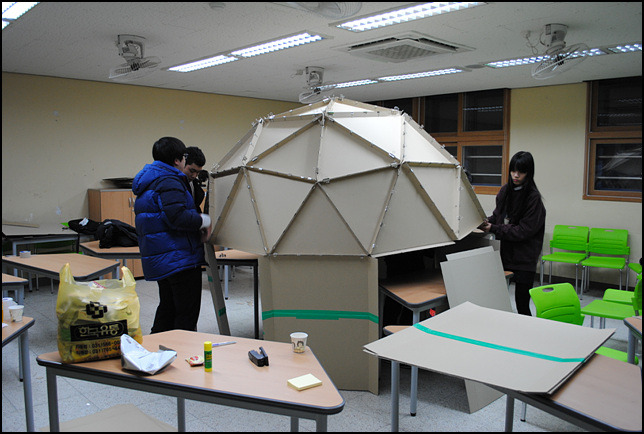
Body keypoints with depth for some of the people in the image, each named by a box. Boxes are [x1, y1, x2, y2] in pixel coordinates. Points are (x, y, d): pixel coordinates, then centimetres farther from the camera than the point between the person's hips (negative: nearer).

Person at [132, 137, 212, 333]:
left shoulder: (148, 182, 19)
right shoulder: (169, 182, -15)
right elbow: (178, 217, -28)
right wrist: (203, 220, -12)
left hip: (159, 259, 10)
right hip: (179, 259, -10)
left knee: (167, 309, 21)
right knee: (187, 315, -2)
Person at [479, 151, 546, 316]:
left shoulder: (533, 197, -12)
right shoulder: (505, 191, 7)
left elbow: (523, 231, -16)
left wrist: (493, 229, -15)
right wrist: (486, 222, -3)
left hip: (524, 259, -5)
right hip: (505, 253, 6)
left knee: (522, 304, 0)